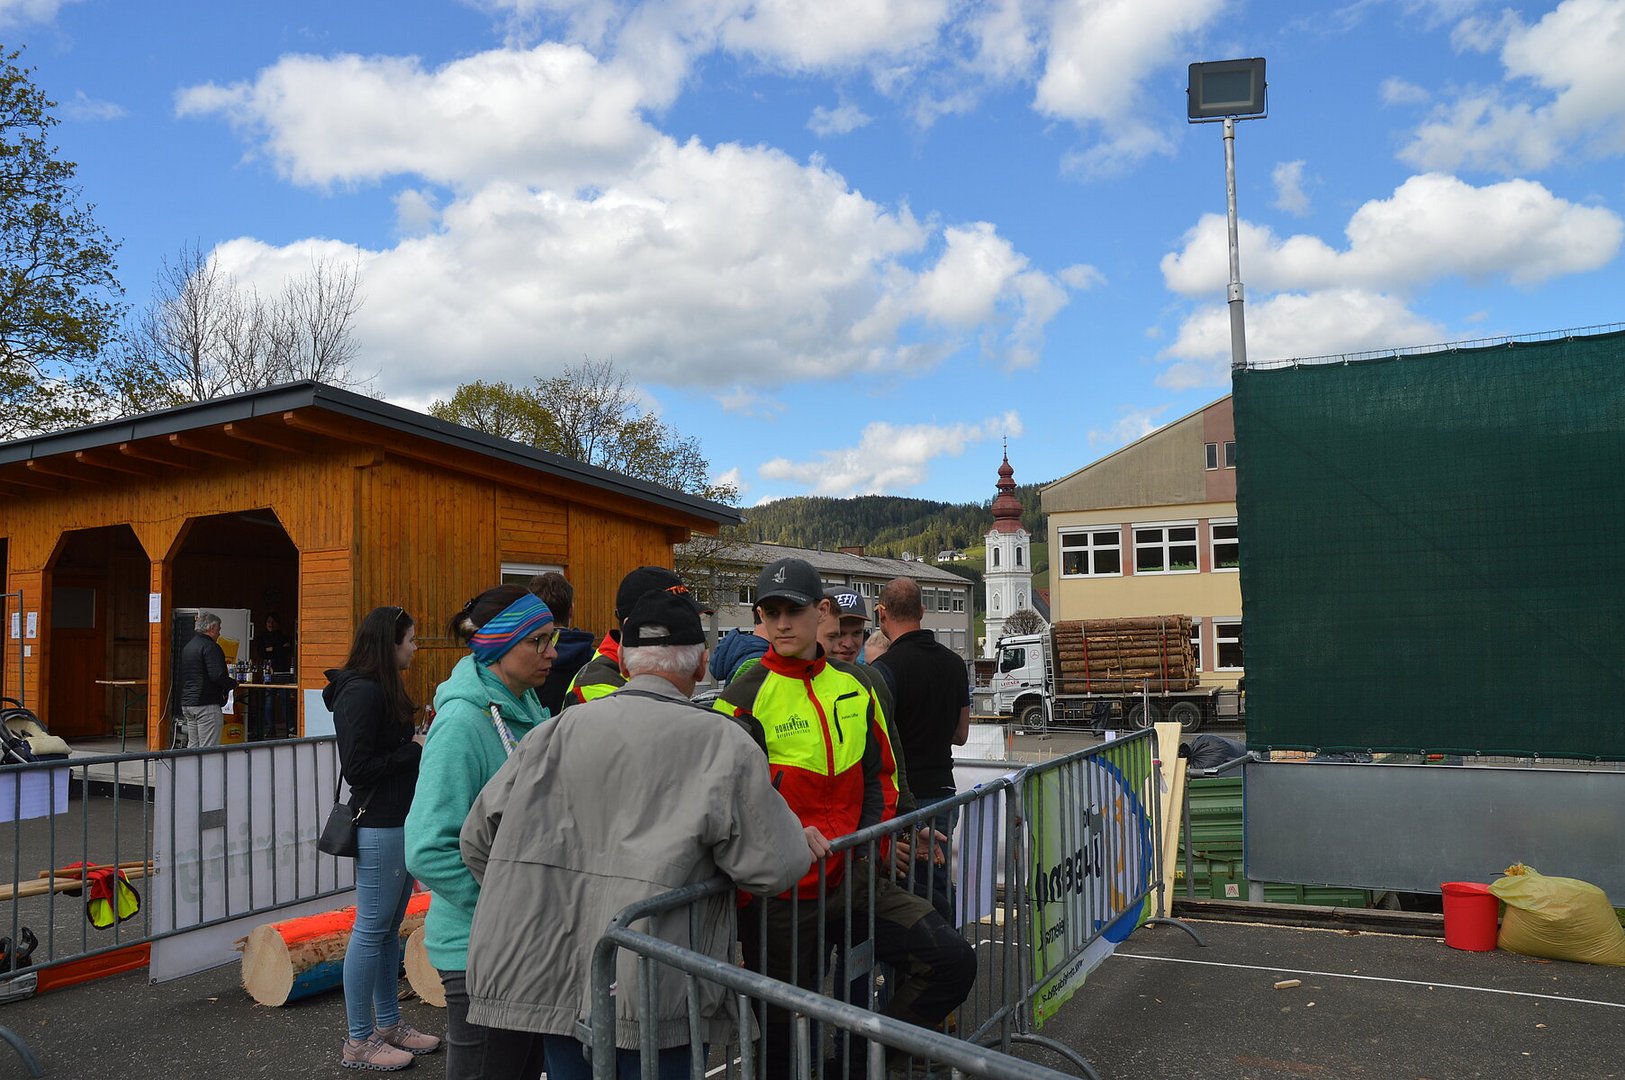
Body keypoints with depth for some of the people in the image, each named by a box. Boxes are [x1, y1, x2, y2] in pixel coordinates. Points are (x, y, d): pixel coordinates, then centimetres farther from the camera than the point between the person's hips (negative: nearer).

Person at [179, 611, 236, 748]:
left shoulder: (187, 646, 17)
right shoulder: (210, 647, -13)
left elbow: (182, 676, 22)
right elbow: (217, 675, -23)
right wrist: (233, 683, -6)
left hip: (186, 702, 10)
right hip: (206, 704, -9)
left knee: (192, 745, 14)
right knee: (209, 749, -8)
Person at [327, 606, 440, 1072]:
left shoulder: (382, 689, 13)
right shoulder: (360, 693, -16)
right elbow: (356, 768, -20)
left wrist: (417, 741, 1)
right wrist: (413, 750, -14)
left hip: (399, 822, 10)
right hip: (378, 827, -10)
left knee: (389, 929, 16)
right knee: (371, 930, 0)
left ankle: (388, 1024, 28)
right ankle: (358, 1042, 12)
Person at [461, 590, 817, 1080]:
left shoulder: (561, 728, 1)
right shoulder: (720, 742, -13)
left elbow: (478, 836, 8)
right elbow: (774, 866, -12)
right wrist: (803, 846, 10)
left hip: (553, 983, 4)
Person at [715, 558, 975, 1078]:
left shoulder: (853, 689, 8)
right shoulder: (745, 698, -9)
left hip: (848, 879, 5)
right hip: (779, 897, -4)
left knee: (951, 960, -9)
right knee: (785, 1036, 6)